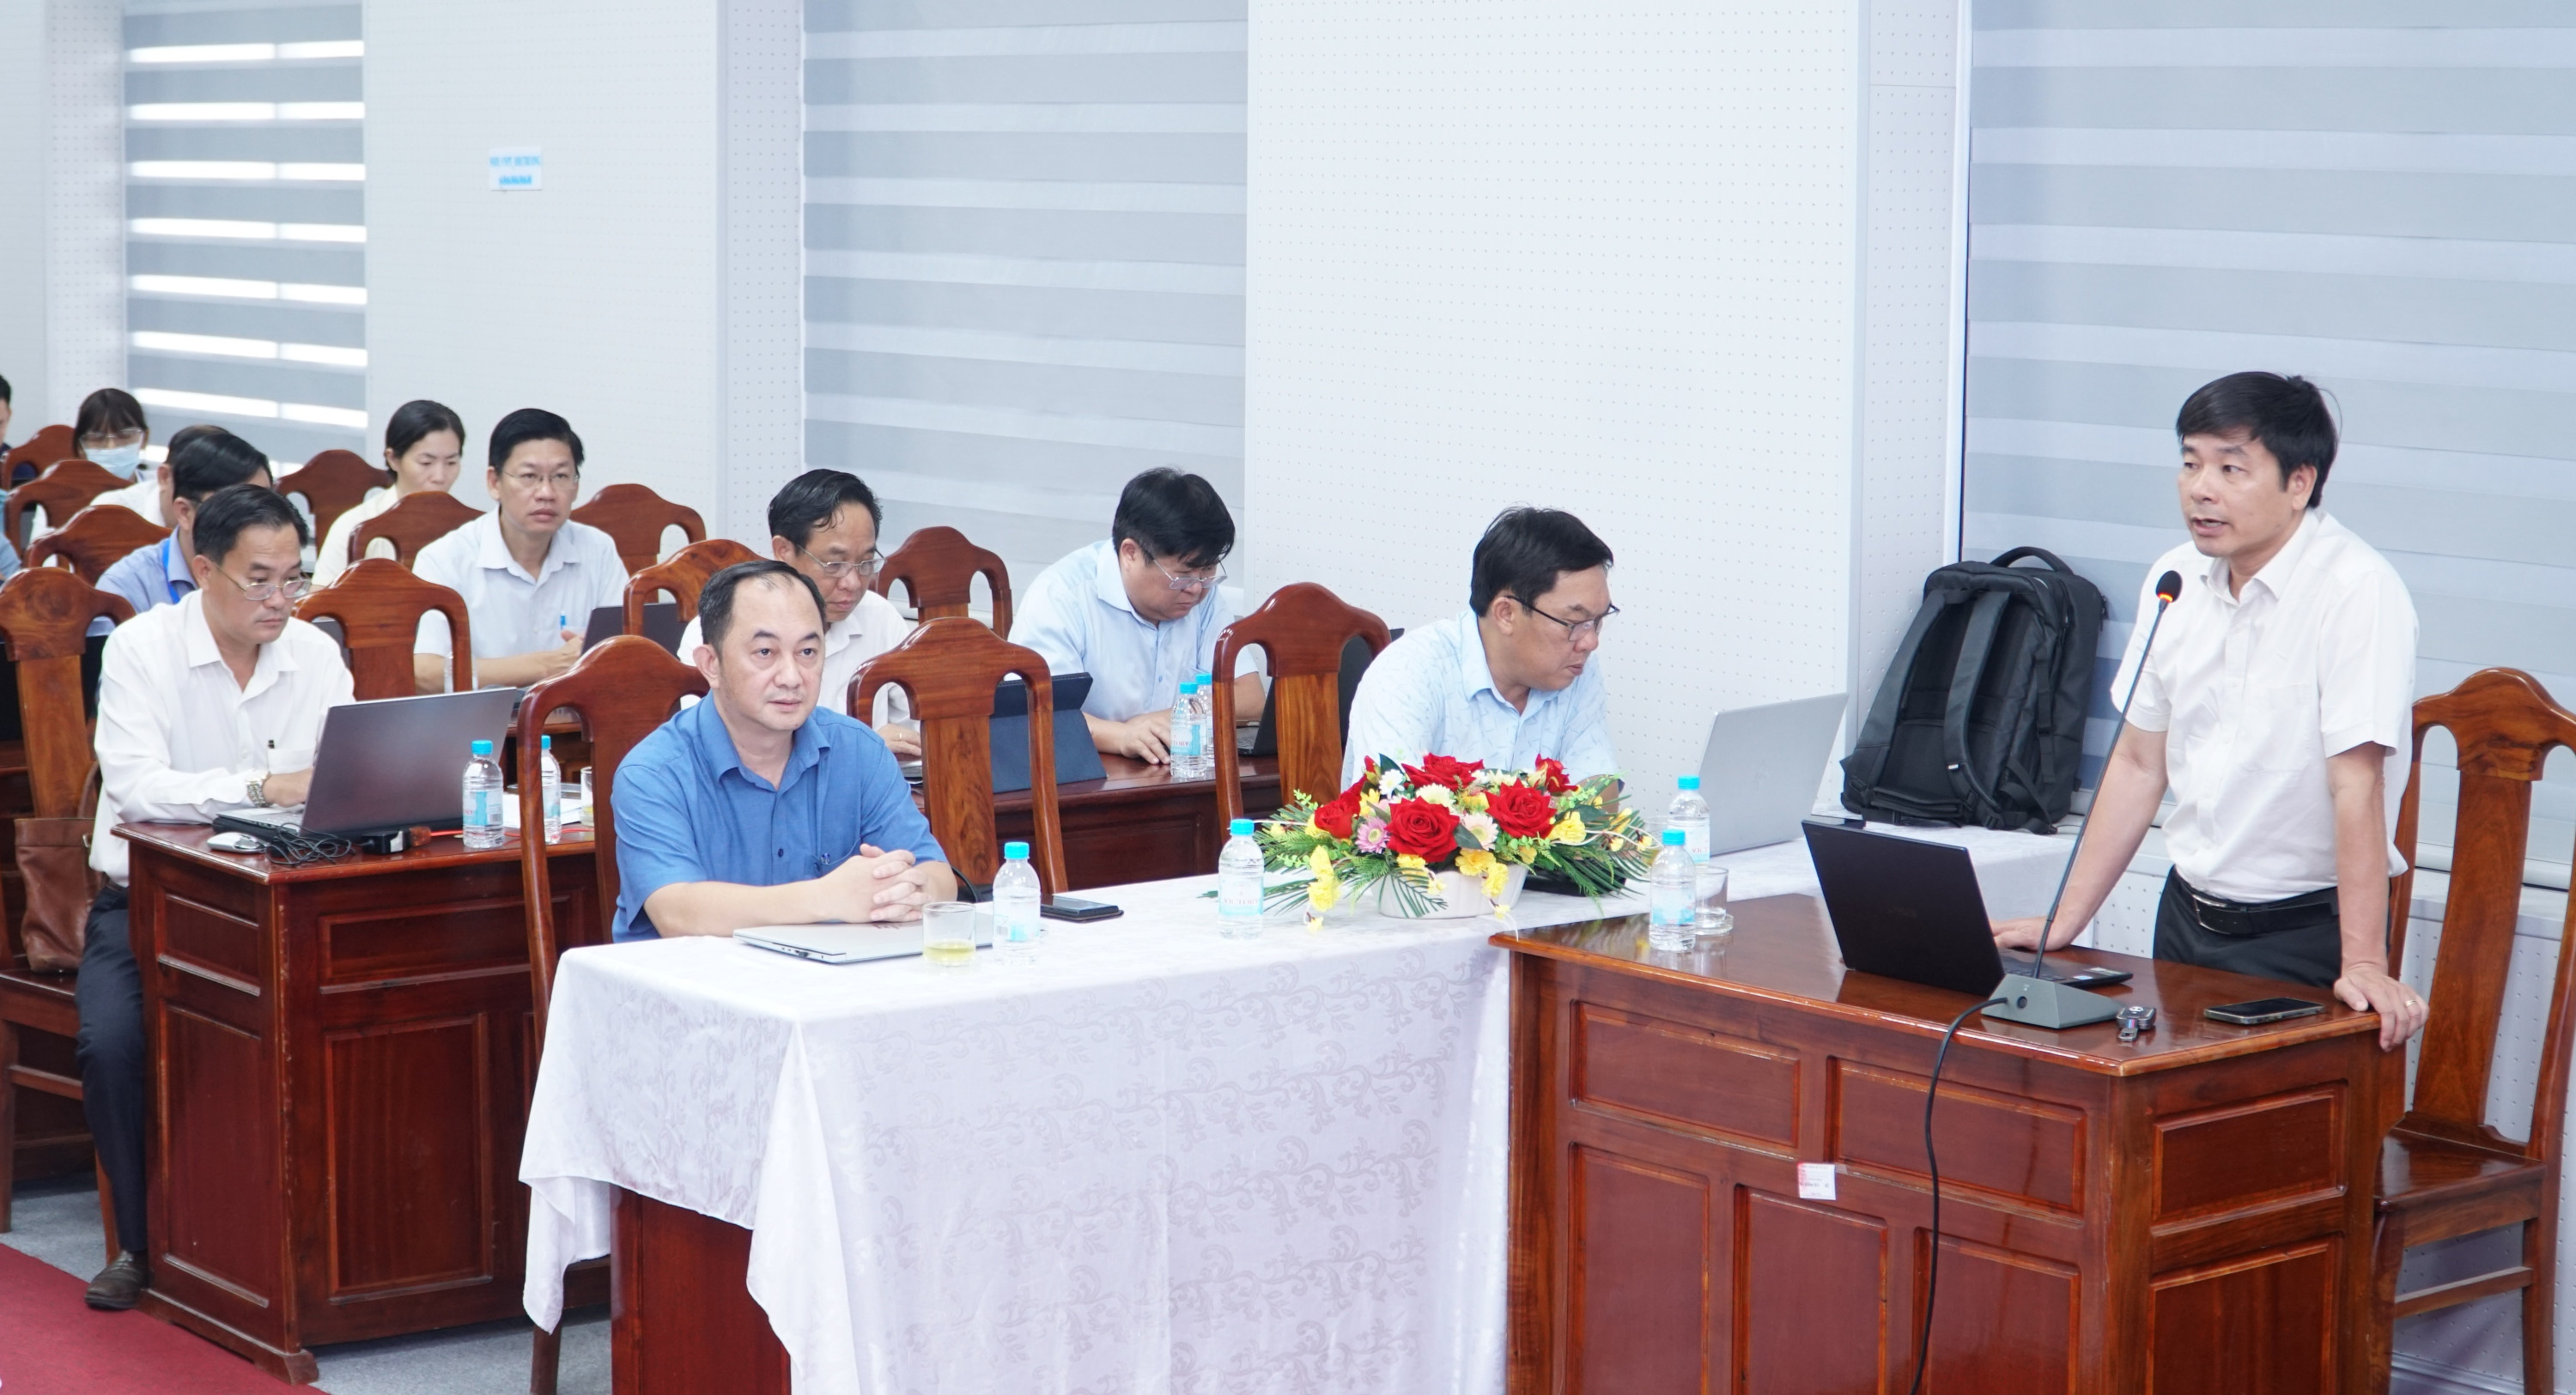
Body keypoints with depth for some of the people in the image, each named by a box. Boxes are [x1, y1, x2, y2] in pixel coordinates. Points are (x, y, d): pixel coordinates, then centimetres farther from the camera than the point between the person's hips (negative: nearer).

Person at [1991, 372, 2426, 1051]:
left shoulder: (2356, 591, -17)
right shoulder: (2175, 579, 4)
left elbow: (2356, 785, -24)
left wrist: (2364, 965, -28)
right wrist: (2064, 923, 9)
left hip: (2305, 935, -6)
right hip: (2188, 912, 6)